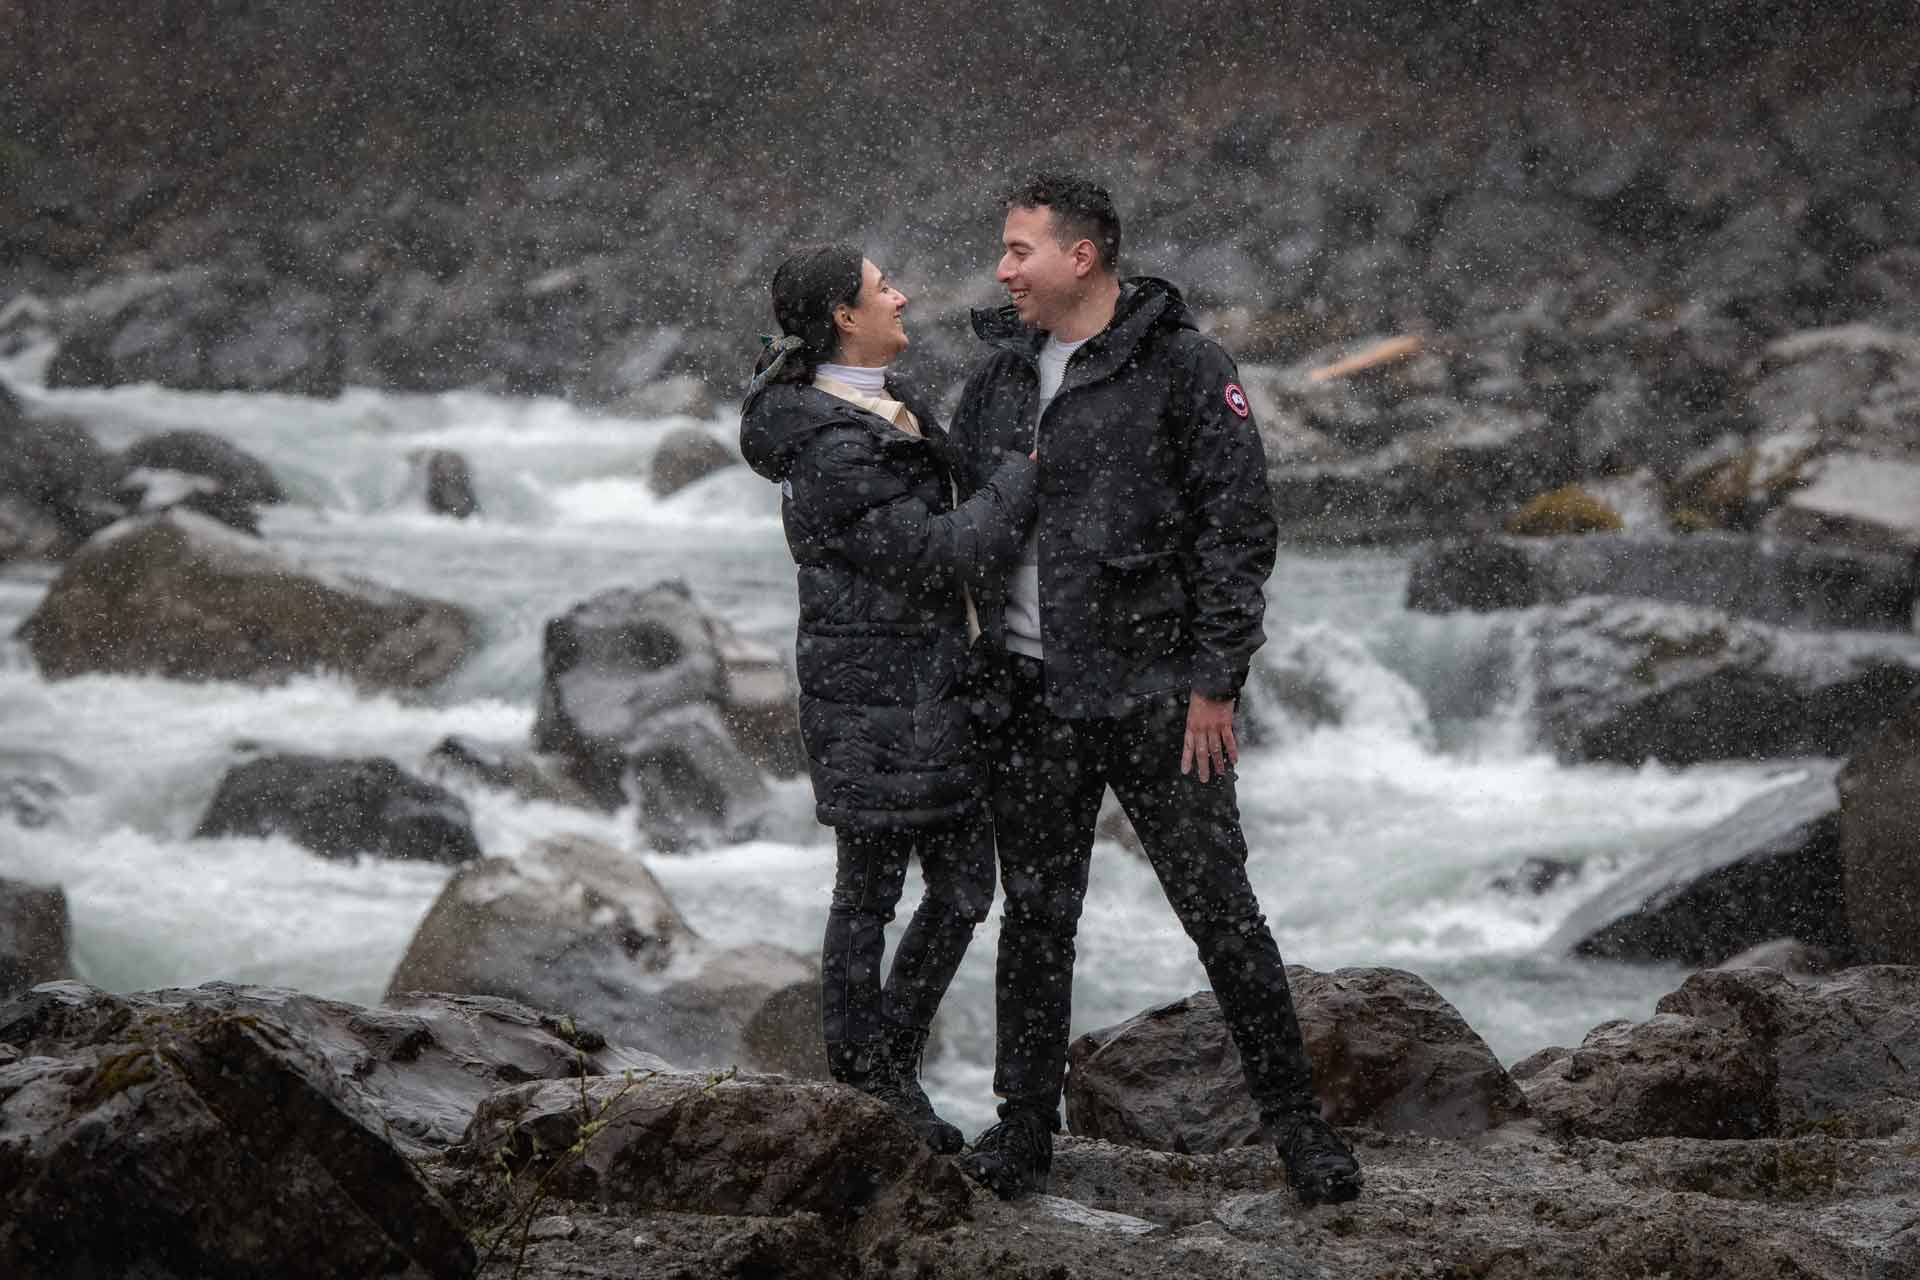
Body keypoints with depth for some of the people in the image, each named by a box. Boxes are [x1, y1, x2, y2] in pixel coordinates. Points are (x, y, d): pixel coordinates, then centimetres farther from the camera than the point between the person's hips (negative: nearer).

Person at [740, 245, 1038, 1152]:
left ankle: (891, 1069, 25)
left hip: (934, 687, 9)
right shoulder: (828, 452, -21)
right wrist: (1029, 472, -15)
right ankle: (860, 1091, 17)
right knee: (869, 893, 4)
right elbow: (938, 554, -22)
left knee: (964, 888, 12)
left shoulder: (888, 401, 9)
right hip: (871, 693, -9)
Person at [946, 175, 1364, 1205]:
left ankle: (1295, 1123, 7)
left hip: (1153, 692, -5)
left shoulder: (1183, 369, -6)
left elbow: (1239, 528, -8)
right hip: (1032, 695, 5)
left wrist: (1215, 683, -12)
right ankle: (1023, 1133, 17)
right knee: (1034, 916, 9)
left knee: (1220, 908, -2)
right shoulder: (1000, 375, 10)